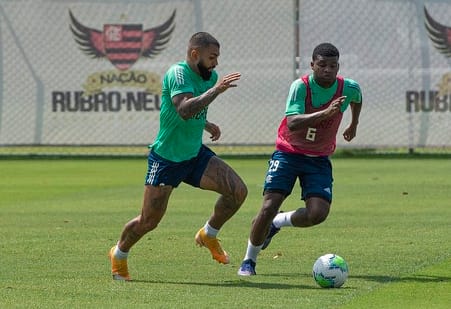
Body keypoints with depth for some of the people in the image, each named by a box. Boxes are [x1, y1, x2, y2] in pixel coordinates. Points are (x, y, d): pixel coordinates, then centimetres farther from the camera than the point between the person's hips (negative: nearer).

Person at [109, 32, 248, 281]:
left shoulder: (210, 76, 5)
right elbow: (184, 110, -39)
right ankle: (119, 254, 29)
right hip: (166, 158, -7)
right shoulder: (178, 74, -21)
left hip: (195, 155, 7)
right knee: (149, 221, 0)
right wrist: (217, 89, -40)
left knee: (238, 190, -11)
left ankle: (208, 236, 12)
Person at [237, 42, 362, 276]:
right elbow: (293, 123, -36)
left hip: (319, 159, 3)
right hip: (288, 152, -3)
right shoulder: (301, 86, -21)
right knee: (269, 206, -15)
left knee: (318, 213, -16)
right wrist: (325, 113, -47)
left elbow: (357, 98, 19)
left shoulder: (348, 88, -9)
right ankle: (249, 260, 5)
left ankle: (278, 222, 16)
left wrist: (353, 125, 31)